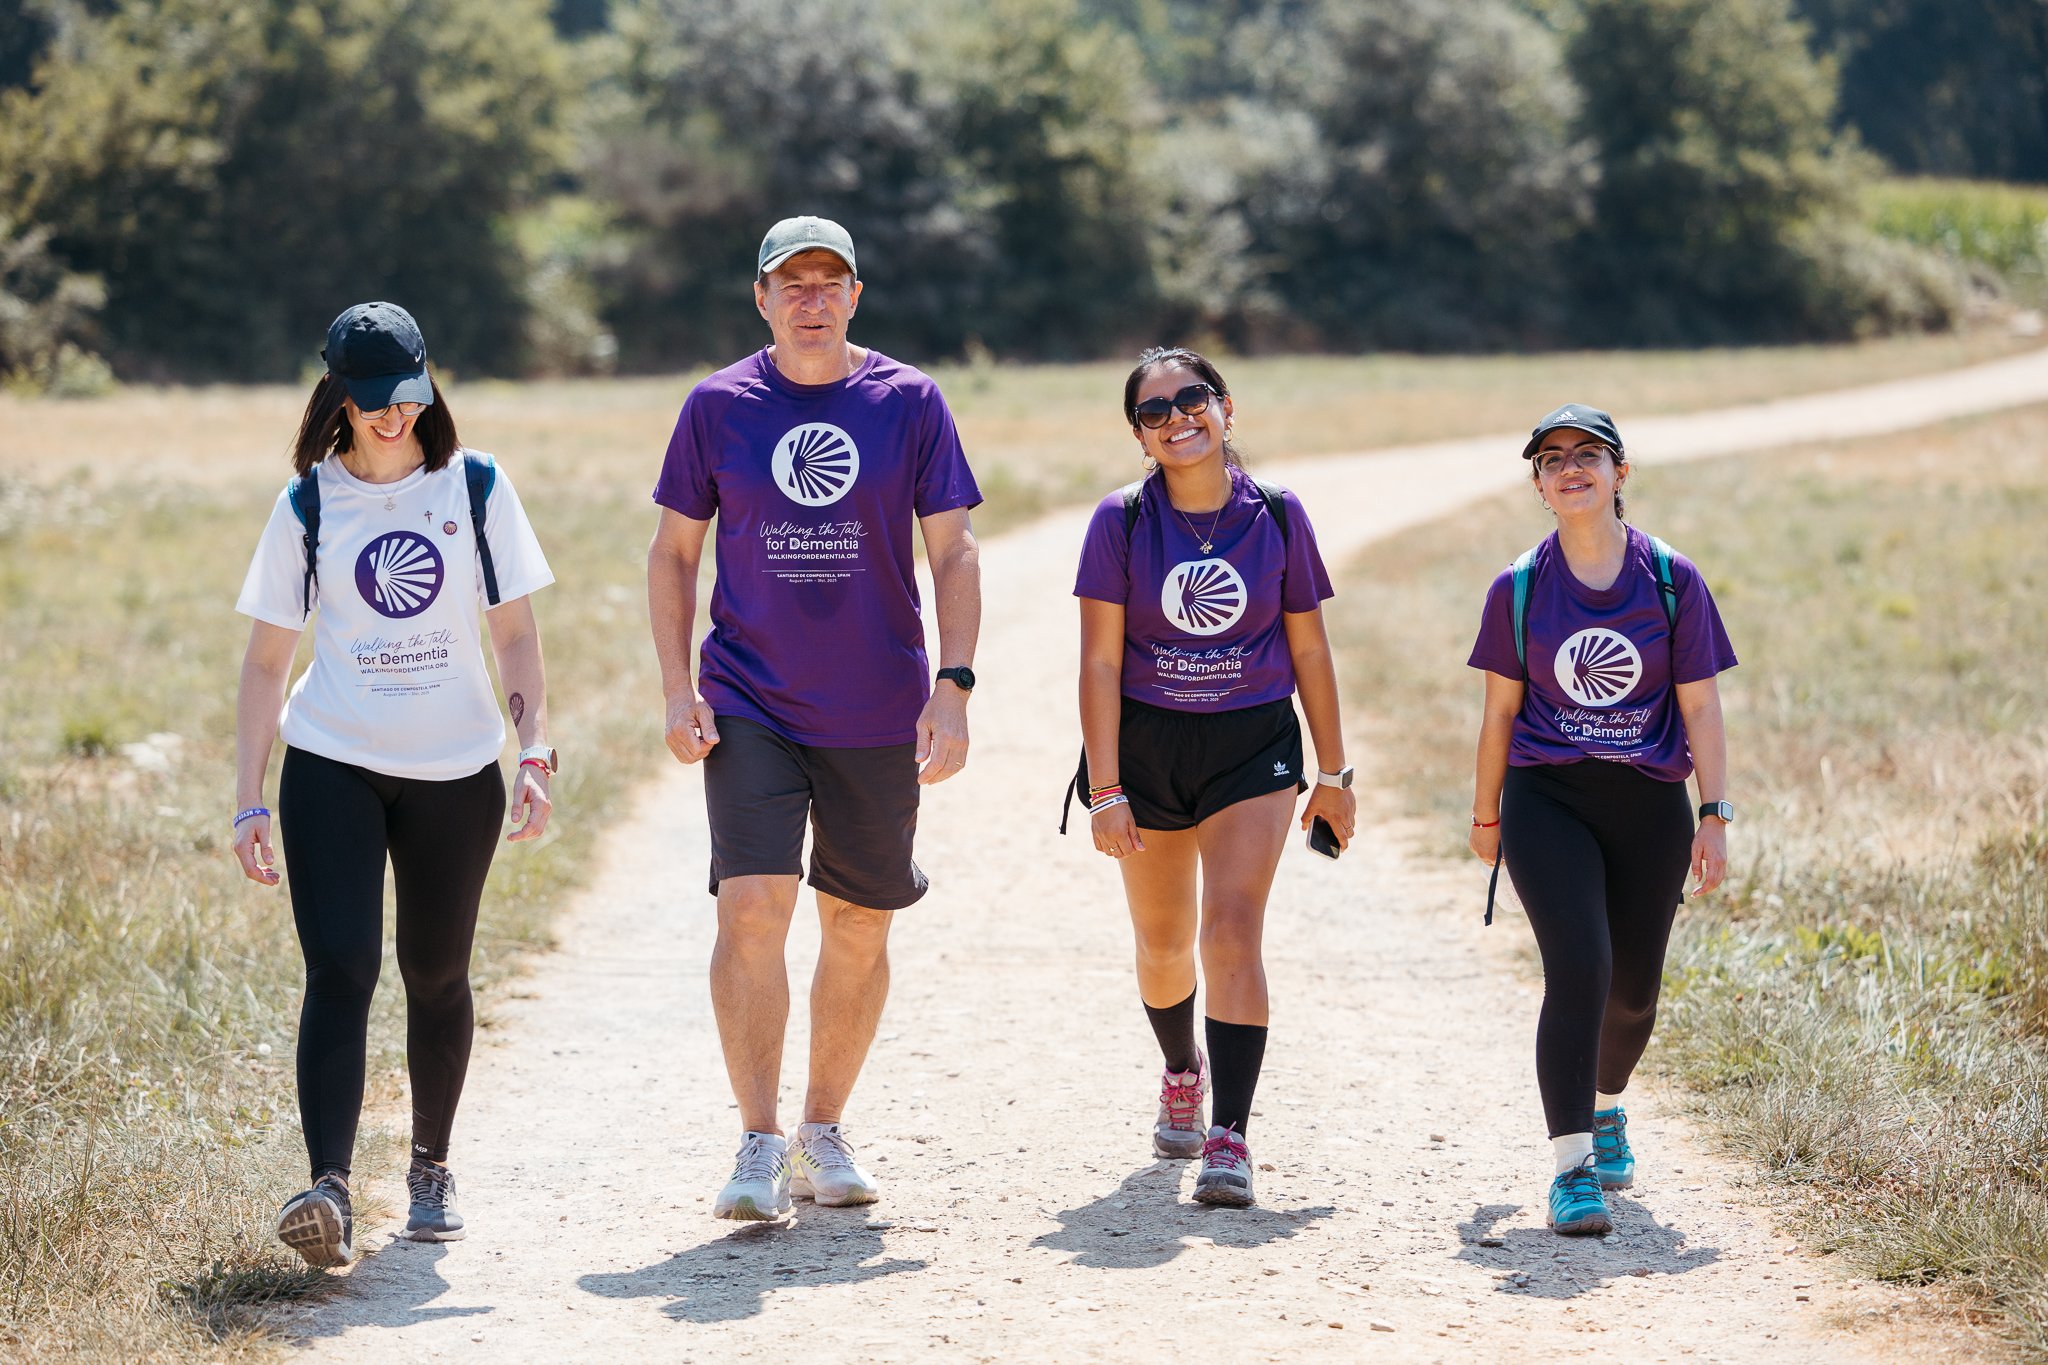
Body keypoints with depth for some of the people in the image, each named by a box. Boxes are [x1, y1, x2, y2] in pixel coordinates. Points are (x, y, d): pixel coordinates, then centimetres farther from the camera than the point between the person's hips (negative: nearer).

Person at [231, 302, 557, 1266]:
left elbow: (515, 633, 6)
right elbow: (267, 659, 4)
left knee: (435, 975, 10)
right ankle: (329, 1189, -24)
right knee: (340, 970, -15)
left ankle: (431, 1168, 29)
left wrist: (535, 754, -6)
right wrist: (249, 802, -3)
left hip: (456, 770, 1)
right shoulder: (307, 506, 2)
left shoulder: (475, 488, 3)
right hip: (333, 765, -1)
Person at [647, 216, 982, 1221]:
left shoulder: (908, 402, 1)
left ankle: (823, 1135, 23)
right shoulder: (718, 406, 2)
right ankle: (758, 1147, -11)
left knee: (859, 927, 8)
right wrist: (677, 687, -3)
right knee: (753, 907, -15)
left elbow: (953, 551, 2)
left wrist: (953, 685, -9)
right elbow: (673, 551, 8)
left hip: (878, 714, 1)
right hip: (749, 707, -1)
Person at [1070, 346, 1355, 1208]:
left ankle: (1229, 1136, -18)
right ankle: (1182, 1072, 46)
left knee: (1233, 927, -17)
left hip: (1253, 747, -1)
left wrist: (1334, 773, 8)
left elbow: (1308, 650, 5)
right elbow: (1100, 661, -9)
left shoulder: (1277, 517, -3)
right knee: (1162, 942, 14)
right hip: (1147, 745, 1)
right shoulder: (1121, 522, -7)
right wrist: (1105, 790, -14)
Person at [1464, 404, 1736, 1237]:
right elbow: (1501, 708, 8)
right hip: (1548, 800, -2)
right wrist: (1486, 814, 14)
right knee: (1578, 969, -19)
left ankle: (1605, 1104, 44)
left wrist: (1714, 816, -4)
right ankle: (1573, 1167, -18)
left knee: (1634, 989, 11)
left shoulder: (1672, 579, 0)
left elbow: (1699, 705, 1)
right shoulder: (1519, 588, 1)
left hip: (1650, 807, 2)